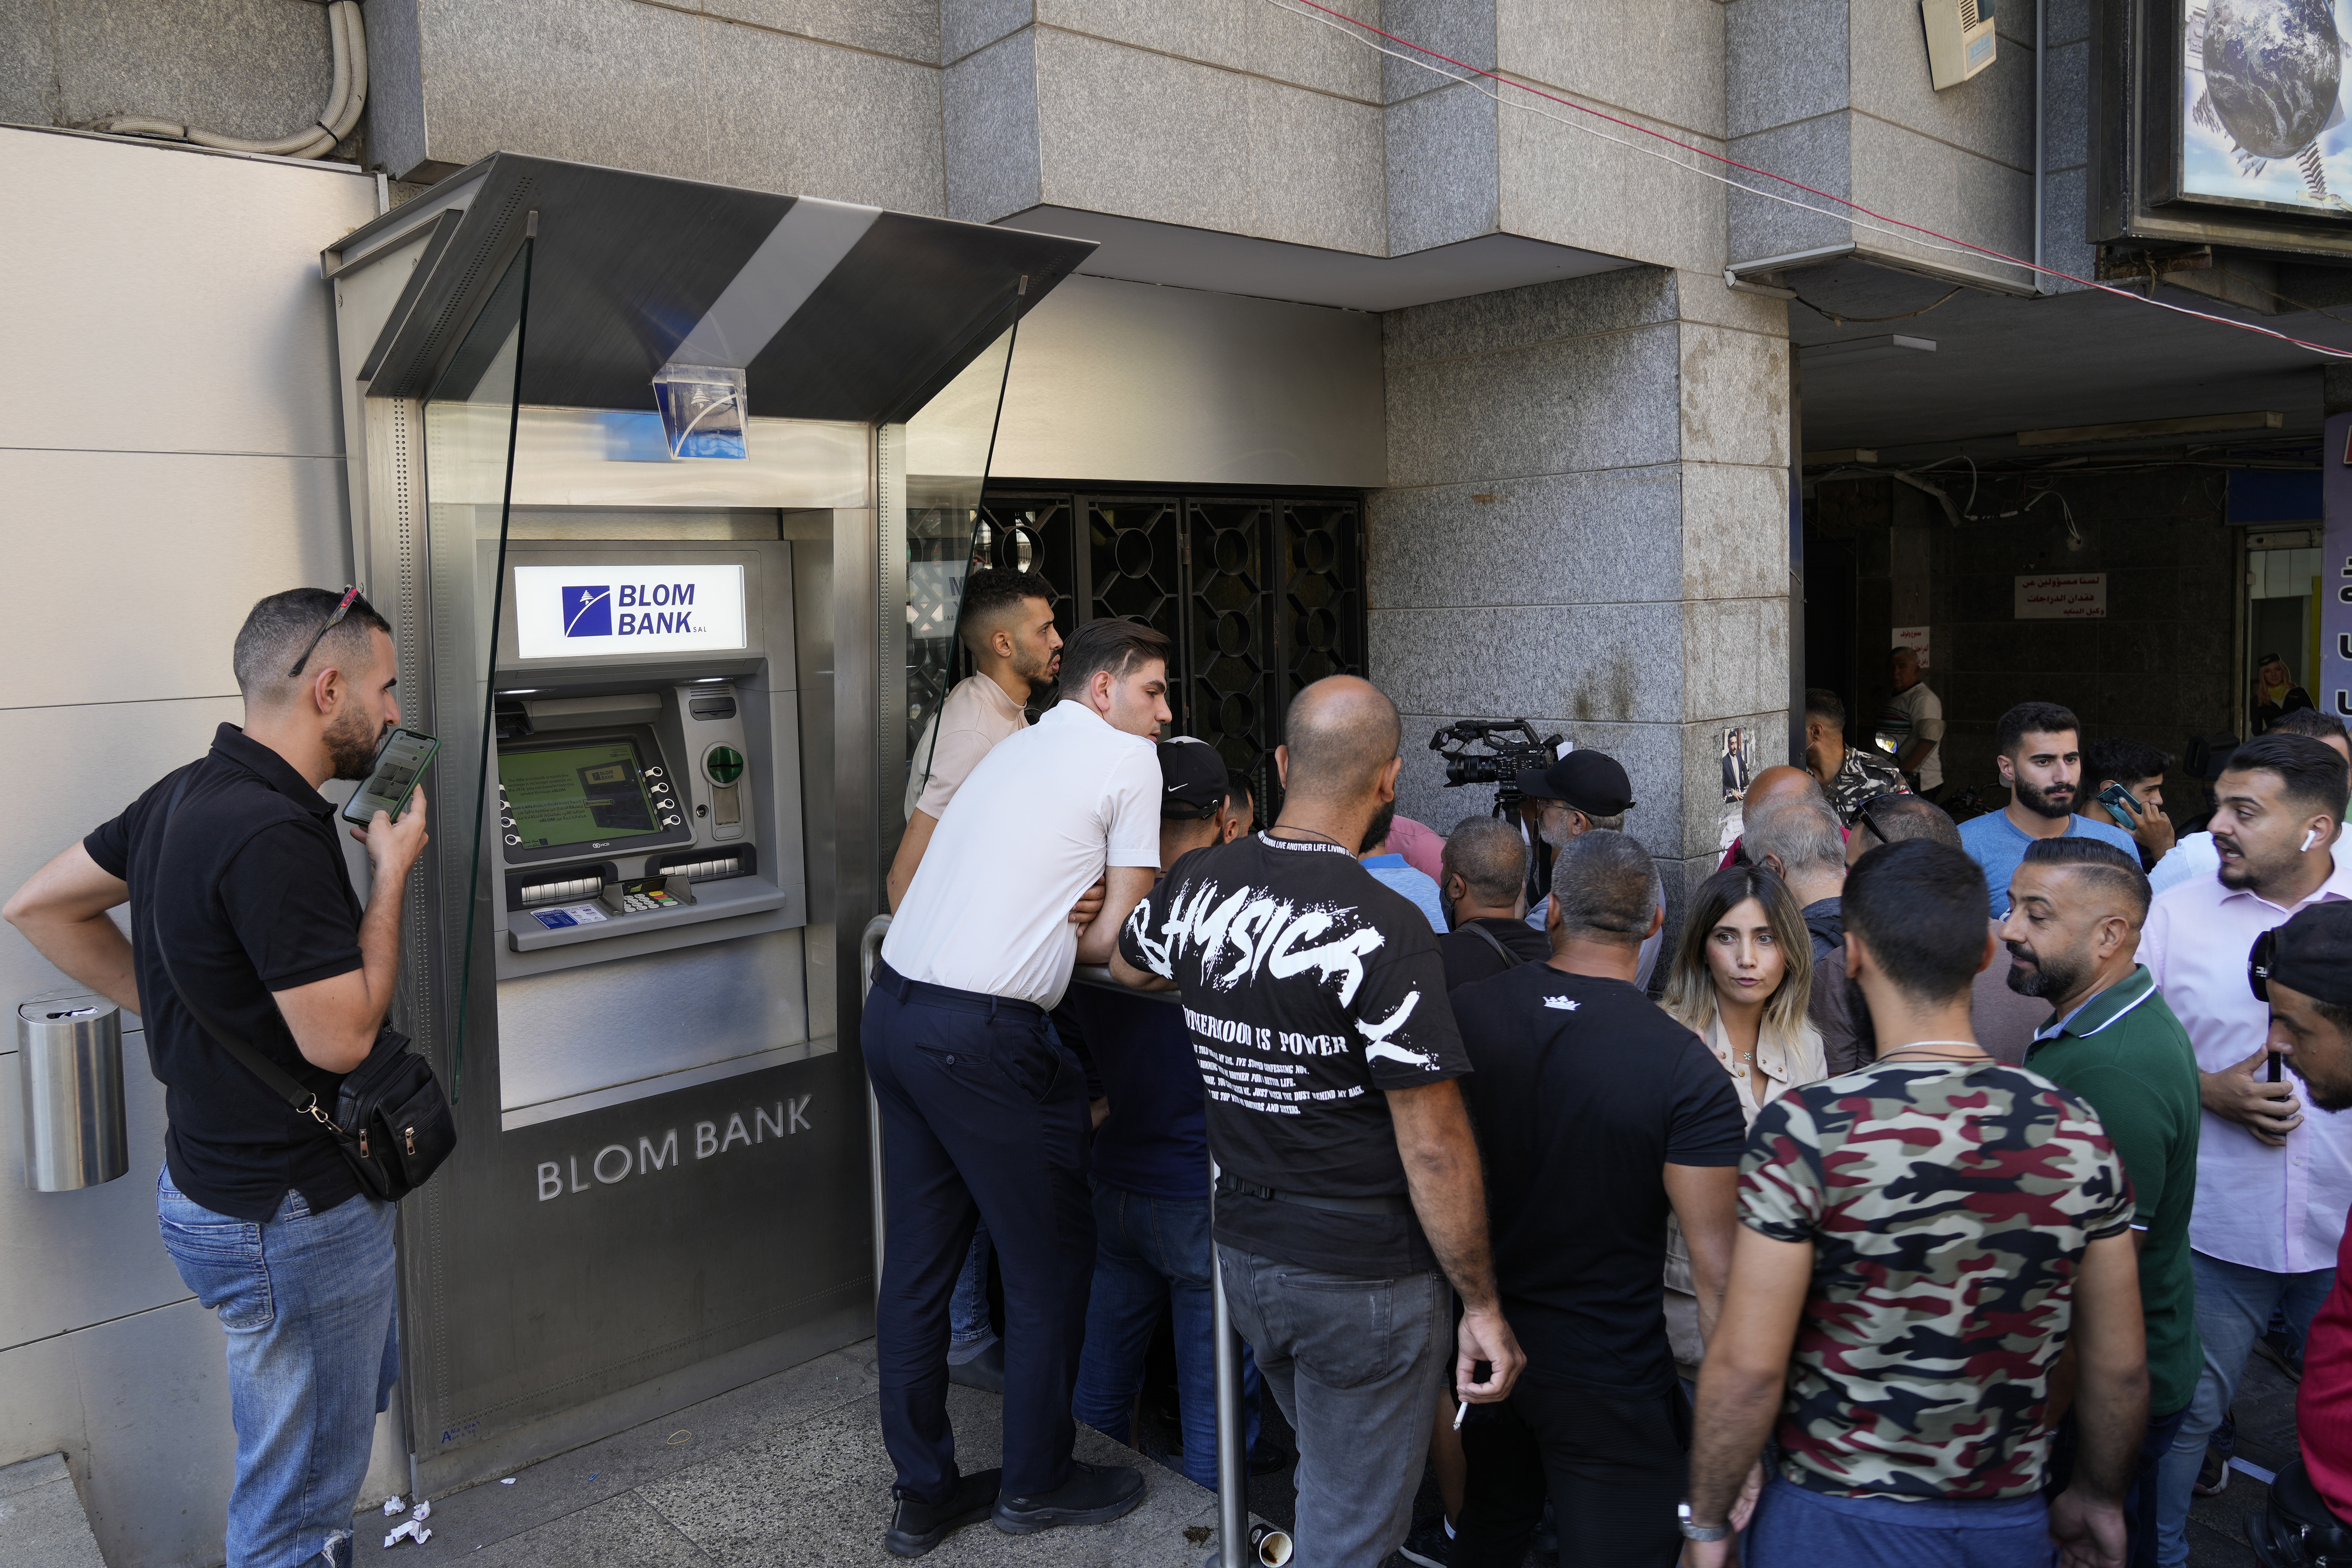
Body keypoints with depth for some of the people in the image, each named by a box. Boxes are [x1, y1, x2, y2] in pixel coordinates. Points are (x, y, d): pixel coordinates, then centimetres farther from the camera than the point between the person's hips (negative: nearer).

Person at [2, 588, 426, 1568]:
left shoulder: (189, 794, 3)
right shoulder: (274, 835, -28)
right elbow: (340, 1036, -26)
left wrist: (173, 1008, 11)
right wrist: (391, 872, -16)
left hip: (219, 1181, 10)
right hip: (290, 1220, -10)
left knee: (360, 1391, 30)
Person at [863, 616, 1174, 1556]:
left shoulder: (1016, 747, 21)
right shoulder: (1129, 759, -2)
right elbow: (1119, 939, -3)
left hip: (891, 1010, 9)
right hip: (983, 1037, -9)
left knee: (918, 1258, 16)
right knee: (1051, 1260, 10)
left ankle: (924, 1495, 29)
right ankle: (1036, 1484, 26)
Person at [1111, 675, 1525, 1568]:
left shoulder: (1196, 887, -5)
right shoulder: (1383, 929, -24)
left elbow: (1127, 967, 20)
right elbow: (1433, 1146, -21)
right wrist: (1483, 1305, -11)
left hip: (1244, 1251, 6)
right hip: (1363, 1277, -6)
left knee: (1328, 1469, 29)